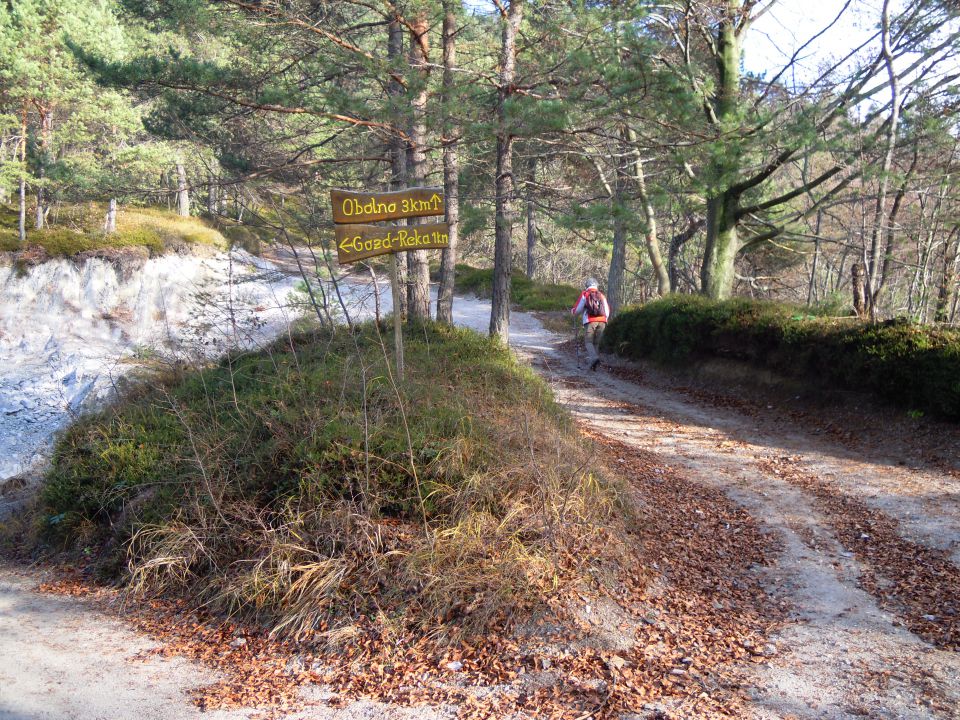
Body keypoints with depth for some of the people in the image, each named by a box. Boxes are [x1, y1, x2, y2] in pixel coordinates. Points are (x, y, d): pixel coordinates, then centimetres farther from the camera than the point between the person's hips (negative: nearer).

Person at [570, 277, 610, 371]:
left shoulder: (584, 294, 6)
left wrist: (572, 310, 26)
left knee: (588, 342, 2)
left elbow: (577, 310, 4)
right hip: (602, 321, 4)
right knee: (596, 342, 12)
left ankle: (594, 358, -22)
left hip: (590, 321, -4)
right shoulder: (602, 295, 18)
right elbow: (607, 312, 17)